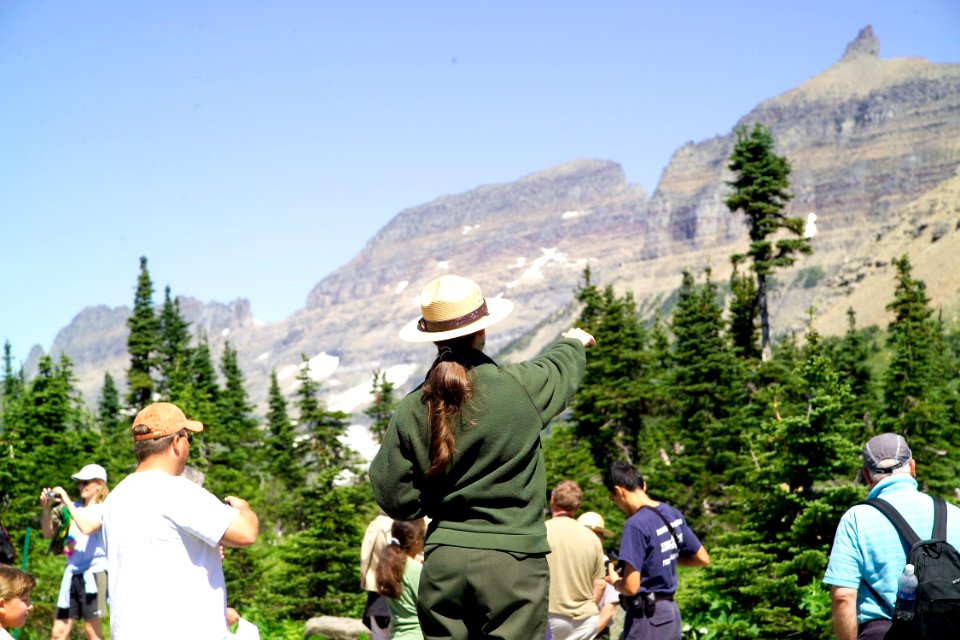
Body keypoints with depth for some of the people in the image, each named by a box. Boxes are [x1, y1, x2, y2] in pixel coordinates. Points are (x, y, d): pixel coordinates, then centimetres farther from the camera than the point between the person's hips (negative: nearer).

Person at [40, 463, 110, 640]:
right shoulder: (74, 508, 14)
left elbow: (86, 528, -23)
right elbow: (48, 533, 12)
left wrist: (67, 502, -20)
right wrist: (47, 508, -4)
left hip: (93, 572, -6)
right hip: (72, 572, 6)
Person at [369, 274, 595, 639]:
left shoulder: (412, 411, -1)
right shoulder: (521, 386, -7)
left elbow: (394, 498, 3)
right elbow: (561, 370, 17)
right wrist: (574, 343, 41)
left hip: (443, 559, 3)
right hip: (512, 560, -3)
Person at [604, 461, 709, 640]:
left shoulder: (636, 525, -20)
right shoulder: (673, 514, 5)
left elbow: (631, 587, -22)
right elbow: (703, 559, 15)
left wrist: (614, 580, -2)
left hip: (646, 618, -8)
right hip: (671, 612, 8)